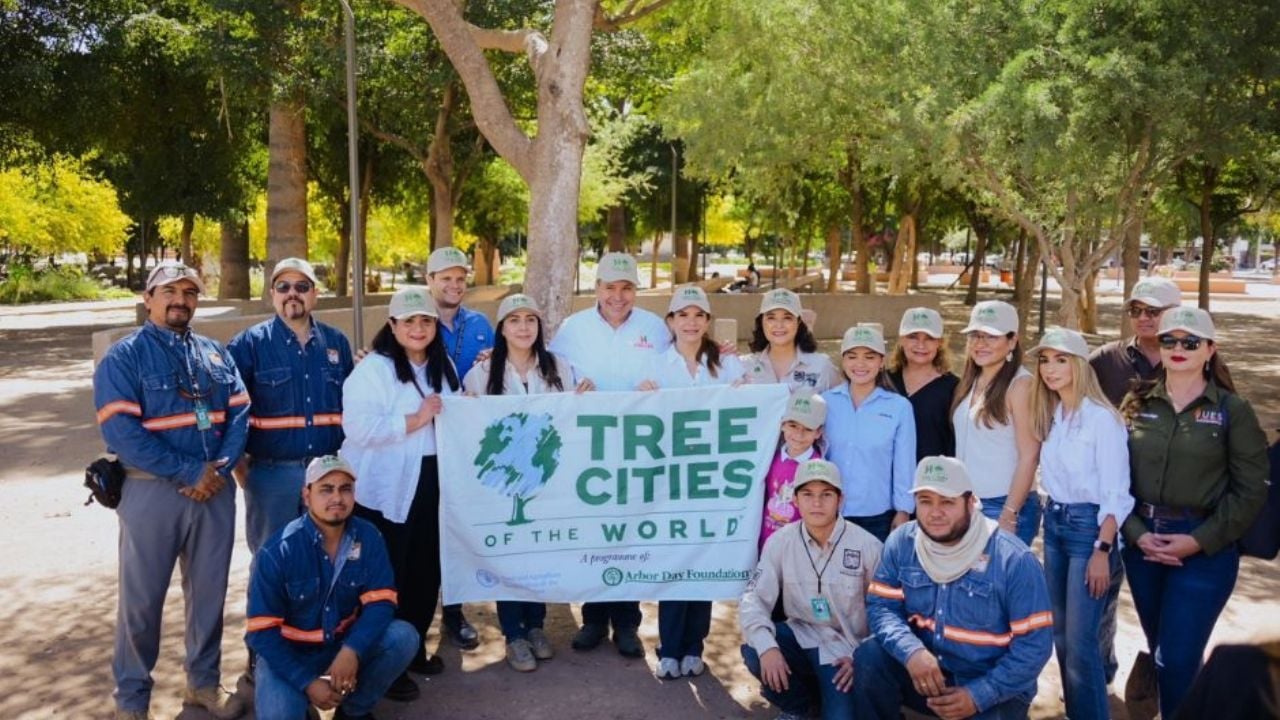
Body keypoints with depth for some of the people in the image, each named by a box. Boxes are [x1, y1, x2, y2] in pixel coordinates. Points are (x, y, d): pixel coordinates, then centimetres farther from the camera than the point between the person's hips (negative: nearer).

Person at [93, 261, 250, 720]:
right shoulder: (124, 357, -5)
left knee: (209, 590, 14)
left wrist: (221, 467, -13)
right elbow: (121, 430, -15)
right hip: (153, 491, -4)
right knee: (142, 598, 5)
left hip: (215, 489, 4)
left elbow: (239, 413, 4)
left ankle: (204, 682, 31)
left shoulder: (215, 354, 10)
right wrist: (189, 472, -19)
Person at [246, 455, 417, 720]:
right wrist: (307, 682, -24)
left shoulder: (368, 537, -10)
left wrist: (351, 651, -32)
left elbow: (381, 602, -14)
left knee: (404, 637, -22)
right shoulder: (277, 552, -19)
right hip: (290, 652, -3)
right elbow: (262, 632, -16)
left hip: (346, 643, 3)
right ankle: (298, 698, 9)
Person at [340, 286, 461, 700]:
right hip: (386, 489, -6)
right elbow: (358, 427, -23)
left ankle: (414, 647, 31)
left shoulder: (443, 367, 12)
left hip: (432, 483, 6)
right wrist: (415, 420, -22)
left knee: (426, 570, 13)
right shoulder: (373, 369, -11)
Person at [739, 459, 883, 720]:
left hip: (845, 648, -2)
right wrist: (767, 646, -29)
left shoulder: (867, 546, -12)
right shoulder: (780, 542, -7)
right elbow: (753, 599, -12)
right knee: (754, 651, -27)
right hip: (801, 636, 2)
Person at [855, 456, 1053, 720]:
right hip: (925, 672, 3)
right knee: (869, 657, -23)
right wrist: (912, 652, -28)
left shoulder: (1014, 560, -17)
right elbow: (881, 606, -7)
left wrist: (978, 695, -22)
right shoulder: (902, 542, -6)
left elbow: (1034, 645, -14)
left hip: (993, 688, -3)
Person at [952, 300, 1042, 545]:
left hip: (1005, 505, -6)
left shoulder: (1020, 383, -10)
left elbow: (1029, 456, -13)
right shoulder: (969, 382, 10)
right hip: (967, 504, 6)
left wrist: (1009, 515, -16)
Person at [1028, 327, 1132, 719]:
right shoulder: (1050, 416, 7)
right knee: (1060, 635, 14)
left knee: (1080, 641, -6)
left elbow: (1116, 494, -15)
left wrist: (1102, 552, -17)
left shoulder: (1102, 418, -14)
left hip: (1088, 526, -7)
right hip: (1054, 524, 7)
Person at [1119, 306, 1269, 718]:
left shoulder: (1233, 410, -3)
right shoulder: (1137, 405, 5)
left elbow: (1250, 490, -6)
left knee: (1177, 660, -7)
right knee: (1160, 651, 15)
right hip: (1142, 542, 4)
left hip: (1205, 550, -3)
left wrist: (1200, 540, -14)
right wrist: (1135, 533, -10)